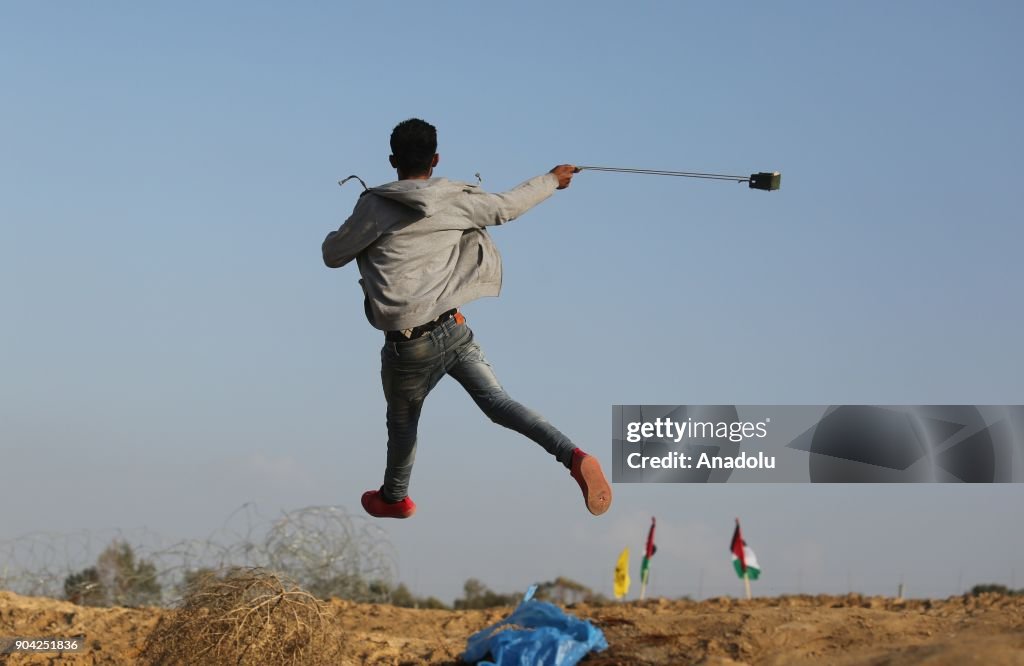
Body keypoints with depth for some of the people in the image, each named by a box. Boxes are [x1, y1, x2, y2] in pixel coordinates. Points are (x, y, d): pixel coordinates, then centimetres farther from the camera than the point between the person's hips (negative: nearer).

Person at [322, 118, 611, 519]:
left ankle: (393, 498, 43)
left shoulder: (375, 207, -7)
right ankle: (573, 457, -21)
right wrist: (551, 181, 34)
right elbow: (507, 207, 17)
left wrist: (351, 229, 25)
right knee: (496, 401, -1)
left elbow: (333, 256, 4)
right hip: (454, 330, 2)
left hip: (408, 343, -2)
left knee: (402, 421, 20)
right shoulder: (455, 202, 2)